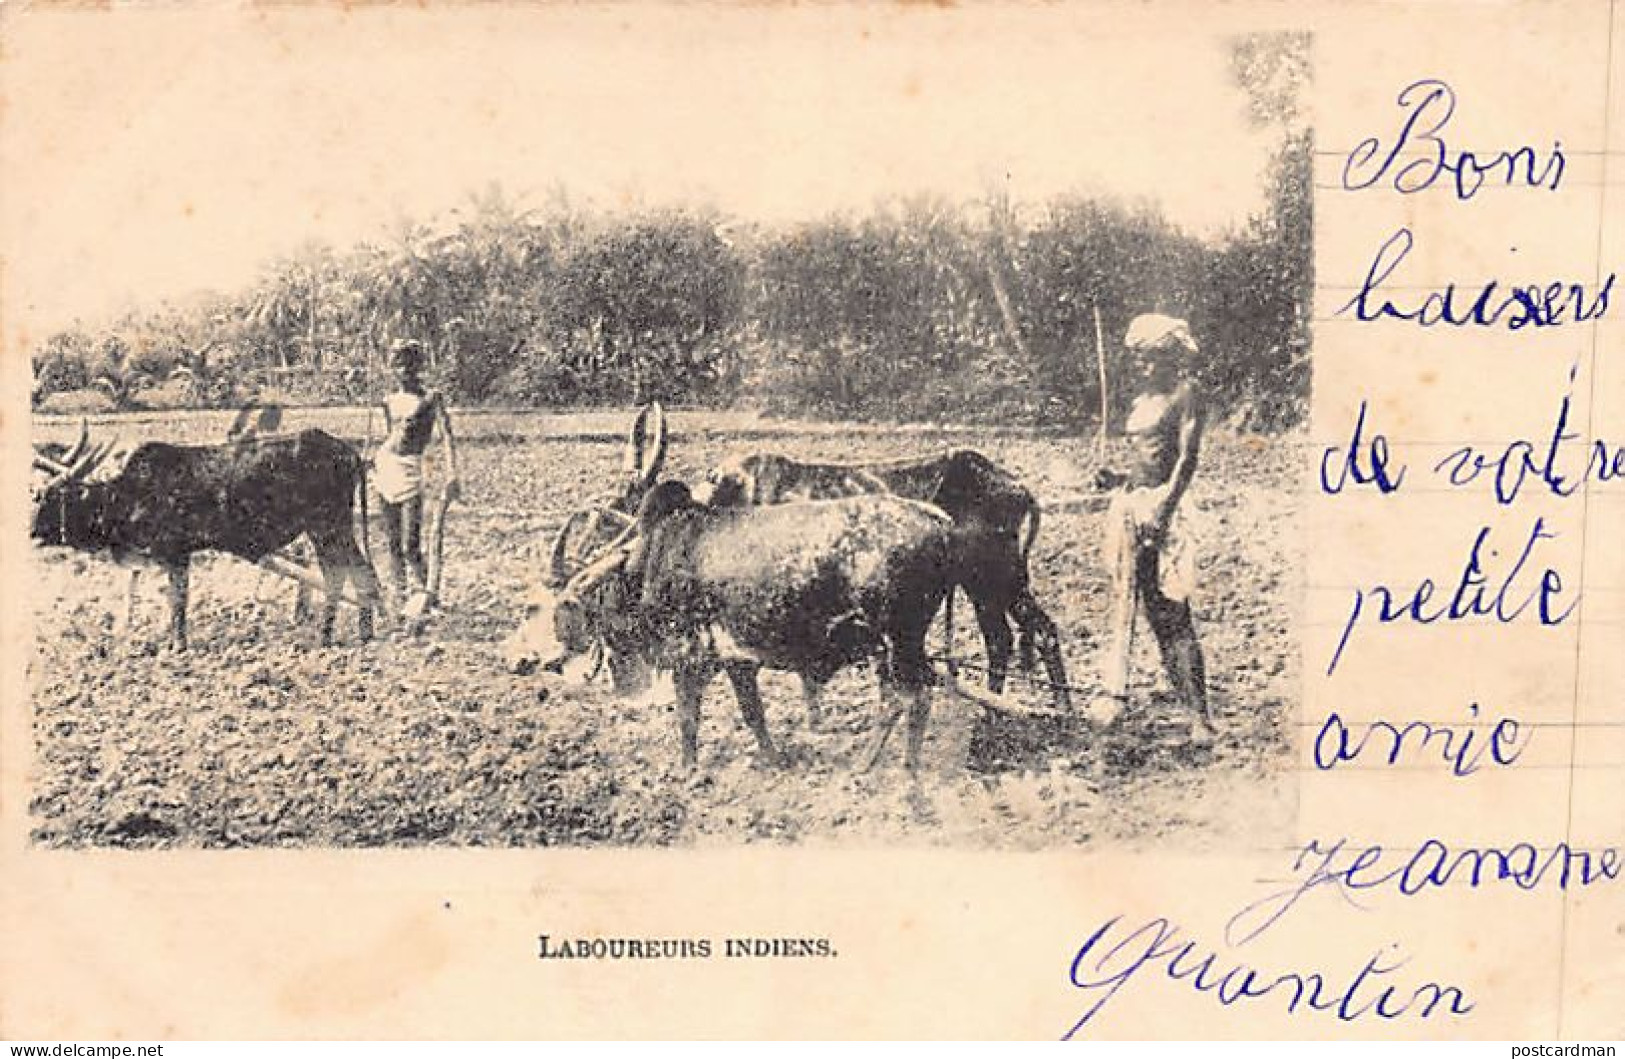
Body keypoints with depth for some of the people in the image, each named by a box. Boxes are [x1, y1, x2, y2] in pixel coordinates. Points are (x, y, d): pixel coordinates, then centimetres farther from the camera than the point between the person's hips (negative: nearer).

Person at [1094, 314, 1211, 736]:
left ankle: (1200, 716, -4)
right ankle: (1116, 696, 15)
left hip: (1159, 503, -8)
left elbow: (1187, 458, -13)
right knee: (1123, 602, 8)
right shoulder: (1143, 394, 16)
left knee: (1171, 613, -8)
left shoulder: (1186, 393, -5)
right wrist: (1118, 478, 8)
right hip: (1128, 502, 8)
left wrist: (1165, 507, -21)